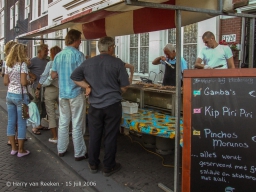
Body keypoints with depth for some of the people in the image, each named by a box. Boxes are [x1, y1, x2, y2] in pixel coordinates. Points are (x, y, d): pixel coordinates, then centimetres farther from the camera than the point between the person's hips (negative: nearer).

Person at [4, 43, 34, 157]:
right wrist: (30, 82, 0)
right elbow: (23, 82, -20)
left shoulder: (8, 65, 8)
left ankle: (13, 148, 19)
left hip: (9, 95, 7)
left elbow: (5, 82, 10)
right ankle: (20, 150, 9)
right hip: (20, 96, -7)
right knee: (21, 123, 2)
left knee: (11, 122, 11)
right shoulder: (22, 64, -12)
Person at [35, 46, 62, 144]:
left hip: (50, 90, -4)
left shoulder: (50, 63, -9)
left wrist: (38, 89, -1)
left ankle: (55, 137, 5)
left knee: (51, 114, 4)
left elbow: (44, 77, -9)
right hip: (61, 89, 4)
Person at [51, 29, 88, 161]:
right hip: (76, 93, -5)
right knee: (77, 125, 2)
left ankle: (61, 150, 24)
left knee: (63, 122, 15)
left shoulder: (58, 56, 6)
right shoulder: (78, 55, -12)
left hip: (62, 93, 6)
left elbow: (53, 75, 9)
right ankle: (79, 153, 10)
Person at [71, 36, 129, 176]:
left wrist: (88, 86, 4)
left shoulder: (88, 62, 2)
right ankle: (108, 167, 18)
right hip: (112, 105, -3)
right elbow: (124, 86, -6)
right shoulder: (117, 63, -8)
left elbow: (74, 77, 10)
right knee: (110, 137, 7)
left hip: (95, 105, 3)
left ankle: (93, 165, 26)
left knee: (94, 136, 14)